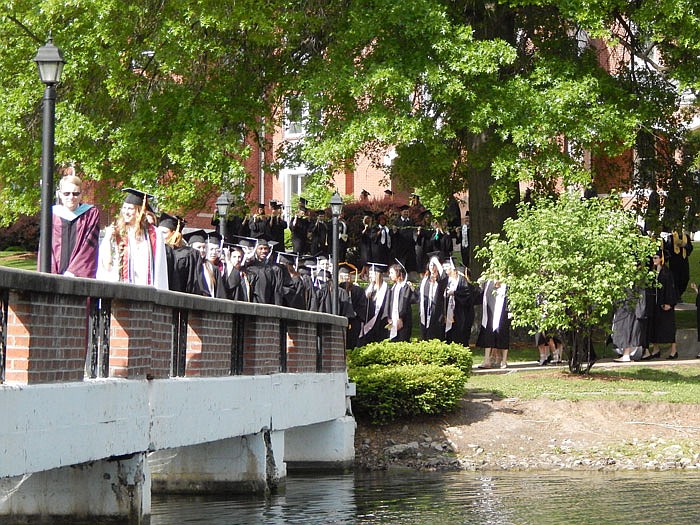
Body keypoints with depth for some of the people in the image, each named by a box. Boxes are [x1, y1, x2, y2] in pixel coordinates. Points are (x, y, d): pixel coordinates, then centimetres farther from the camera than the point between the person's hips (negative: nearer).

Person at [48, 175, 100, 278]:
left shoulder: (91, 214, 5)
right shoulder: (52, 214, 10)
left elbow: (89, 245, -2)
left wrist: (73, 271, -11)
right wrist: (52, 273, -8)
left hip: (81, 274, -2)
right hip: (56, 276, 2)